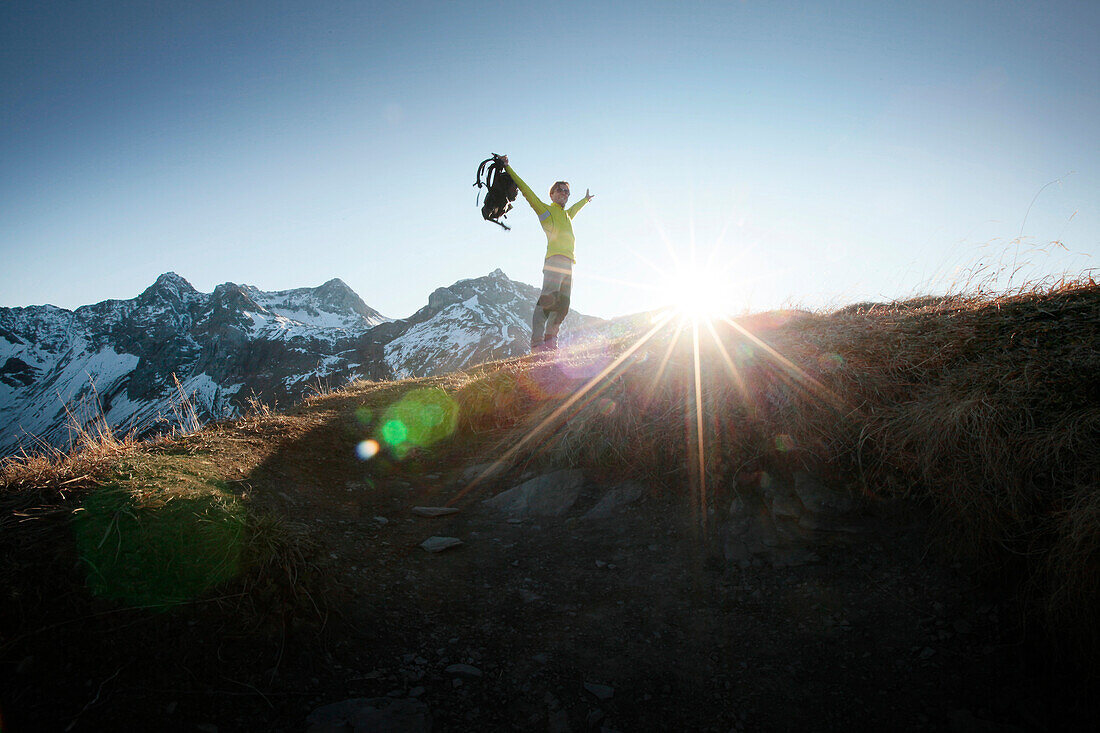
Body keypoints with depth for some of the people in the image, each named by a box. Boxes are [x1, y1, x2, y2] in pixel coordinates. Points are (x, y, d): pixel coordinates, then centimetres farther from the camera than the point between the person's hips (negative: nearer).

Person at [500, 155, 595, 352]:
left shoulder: (567, 215, 30)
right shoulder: (545, 210, 10)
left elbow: (575, 208, 53)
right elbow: (527, 191, 5)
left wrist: (585, 199, 72)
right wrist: (508, 168, 2)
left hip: (568, 265, 8)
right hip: (555, 260, -8)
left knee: (562, 306, 2)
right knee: (548, 299, -21)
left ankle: (550, 340, 5)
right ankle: (537, 342, -28)